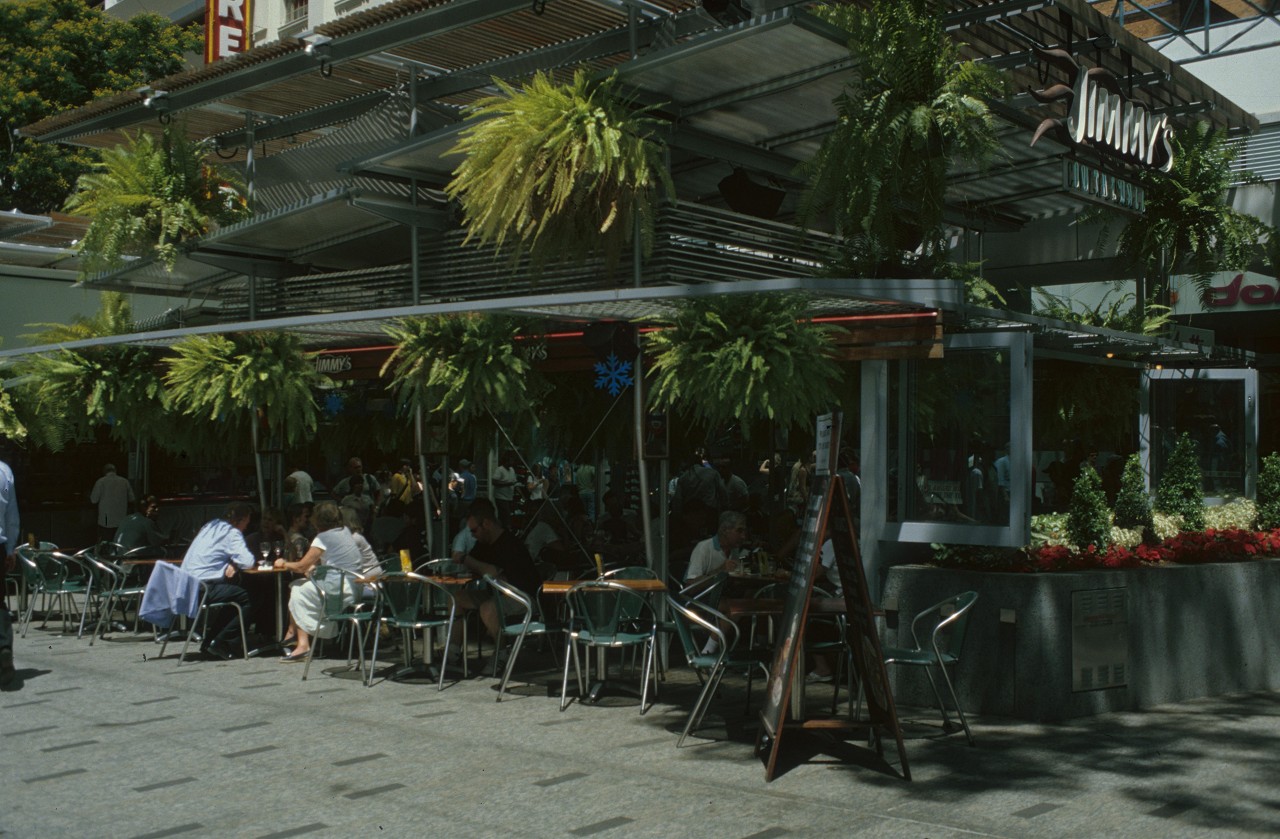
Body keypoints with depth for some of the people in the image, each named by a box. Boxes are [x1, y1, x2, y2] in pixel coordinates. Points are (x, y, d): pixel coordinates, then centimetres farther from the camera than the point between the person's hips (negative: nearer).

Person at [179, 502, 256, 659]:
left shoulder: (210, 526, 19)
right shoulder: (232, 533, -7)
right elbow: (248, 562, -15)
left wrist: (231, 564, 8)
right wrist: (234, 564, 8)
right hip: (203, 588, -9)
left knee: (233, 591, 27)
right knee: (247, 599, -5)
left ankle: (209, 642, 24)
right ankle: (220, 643, -4)